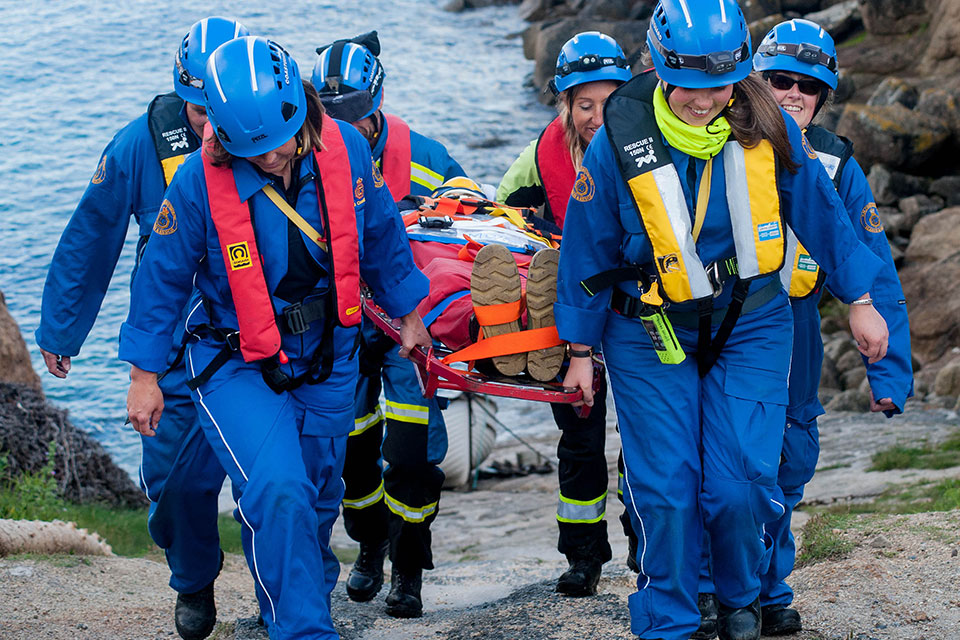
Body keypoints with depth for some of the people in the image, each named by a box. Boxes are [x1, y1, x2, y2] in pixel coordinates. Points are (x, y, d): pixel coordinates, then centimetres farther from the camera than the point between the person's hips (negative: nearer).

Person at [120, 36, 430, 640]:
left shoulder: (345, 149, -13)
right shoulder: (199, 182, -23)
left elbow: (381, 234, 7)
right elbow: (162, 277, -9)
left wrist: (407, 311, 18)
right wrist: (145, 374, -3)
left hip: (328, 363, 4)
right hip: (238, 366, -4)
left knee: (318, 499, 17)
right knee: (278, 493, -23)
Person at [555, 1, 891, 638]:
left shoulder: (766, 128, -9)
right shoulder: (620, 141, -13)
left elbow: (822, 214, 6)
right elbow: (587, 249, -1)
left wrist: (859, 301, 11)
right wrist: (580, 350, 4)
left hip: (750, 328, 1)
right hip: (651, 335, -1)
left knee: (741, 484, -7)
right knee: (665, 489, -5)